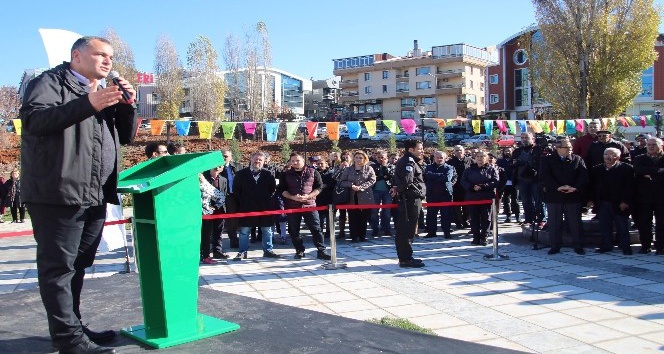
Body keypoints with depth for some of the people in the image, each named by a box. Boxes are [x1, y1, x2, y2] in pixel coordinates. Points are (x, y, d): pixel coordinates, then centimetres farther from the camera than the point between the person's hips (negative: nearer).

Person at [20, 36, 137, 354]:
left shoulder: (104, 92, 23)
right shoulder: (50, 82, 0)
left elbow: (126, 136, 21)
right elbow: (33, 118, -17)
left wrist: (127, 105, 2)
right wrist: (88, 104, -25)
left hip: (95, 196, 8)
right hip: (58, 194, -8)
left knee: (77, 267, 14)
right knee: (59, 267, -5)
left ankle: (72, 327, 23)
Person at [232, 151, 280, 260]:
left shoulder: (268, 175, 4)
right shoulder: (241, 174, 0)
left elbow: (273, 188, 11)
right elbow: (235, 190, 3)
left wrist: (268, 198, 4)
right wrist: (242, 201, 0)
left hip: (264, 207, 2)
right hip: (246, 208, -1)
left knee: (267, 230, 8)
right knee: (244, 231, 3)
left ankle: (268, 250, 19)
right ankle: (242, 252, 11)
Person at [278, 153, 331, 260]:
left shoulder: (313, 172, 1)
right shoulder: (286, 175, 5)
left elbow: (319, 187, 1)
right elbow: (281, 190, 3)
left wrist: (308, 196, -14)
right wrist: (292, 197, -14)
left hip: (310, 205, -1)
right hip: (292, 206, 1)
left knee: (316, 228, -4)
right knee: (294, 230, 6)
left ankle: (321, 251, 0)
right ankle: (299, 251, 18)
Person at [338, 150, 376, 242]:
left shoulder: (369, 169, 5)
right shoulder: (348, 170, 8)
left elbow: (372, 180, -5)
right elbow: (342, 181, 4)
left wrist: (361, 187, -16)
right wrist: (351, 185, -14)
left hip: (365, 198, -1)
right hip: (352, 198, 1)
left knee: (364, 218, 4)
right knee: (353, 218, -1)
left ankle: (362, 236, 14)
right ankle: (354, 237, 7)